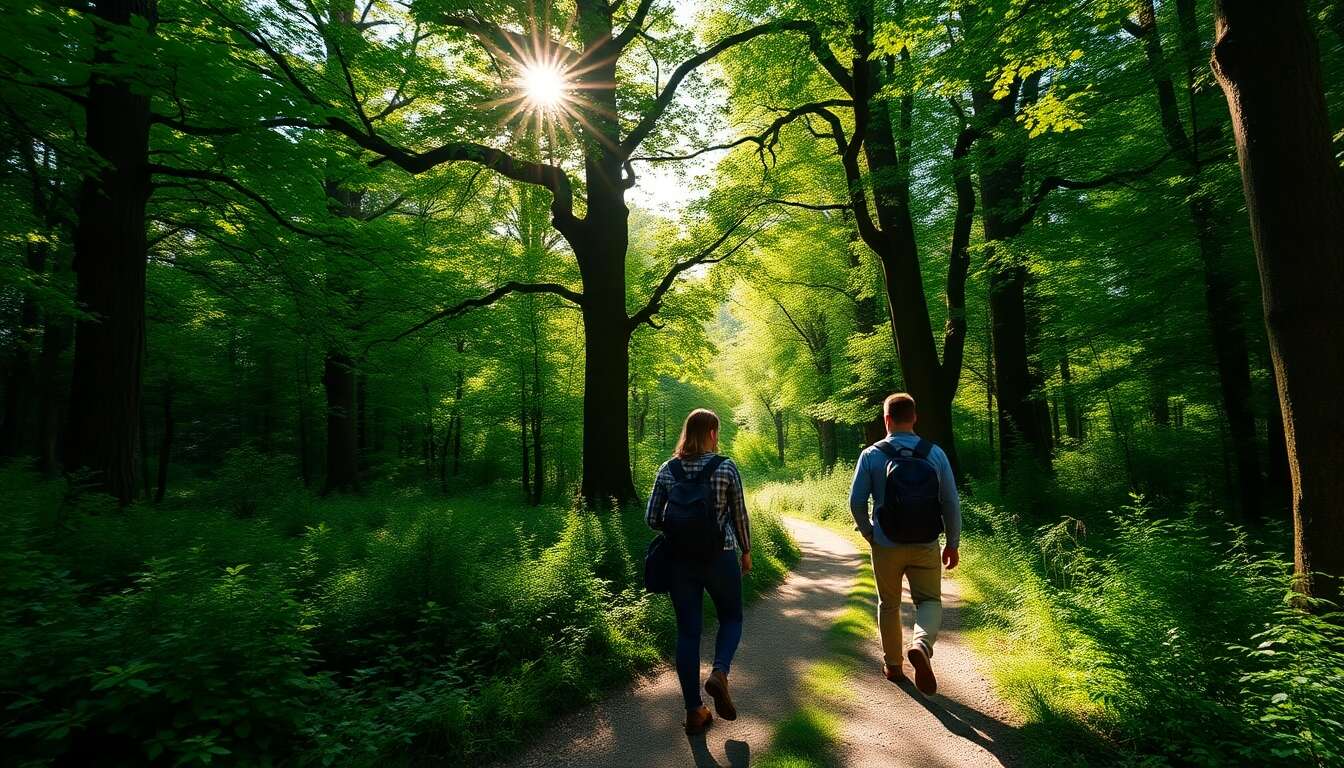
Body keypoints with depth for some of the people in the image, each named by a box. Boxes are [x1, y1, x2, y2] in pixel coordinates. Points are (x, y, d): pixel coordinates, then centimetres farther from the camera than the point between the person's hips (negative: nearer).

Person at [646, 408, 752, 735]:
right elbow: (739, 515, -1)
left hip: (680, 559, 2)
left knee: (687, 631, 11)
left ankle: (694, 711, 16)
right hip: (720, 558, -2)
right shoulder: (725, 467, -8)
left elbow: (652, 519, 0)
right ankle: (719, 672, -3)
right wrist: (746, 551, 13)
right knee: (731, 618, 21)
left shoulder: (667, 469, -1)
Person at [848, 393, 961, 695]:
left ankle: (892, 664, 29)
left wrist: (869, 535, 10)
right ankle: (921, 645, -15)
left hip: (886, 546, 0)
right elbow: (951, 503, -2)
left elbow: (856, 502, -7)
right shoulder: (935, 453, -5)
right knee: (929, 600, 13)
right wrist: (953, 544, 9)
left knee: (889, 605, 17)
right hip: (926, 546, 0)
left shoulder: (871, 455, -9)